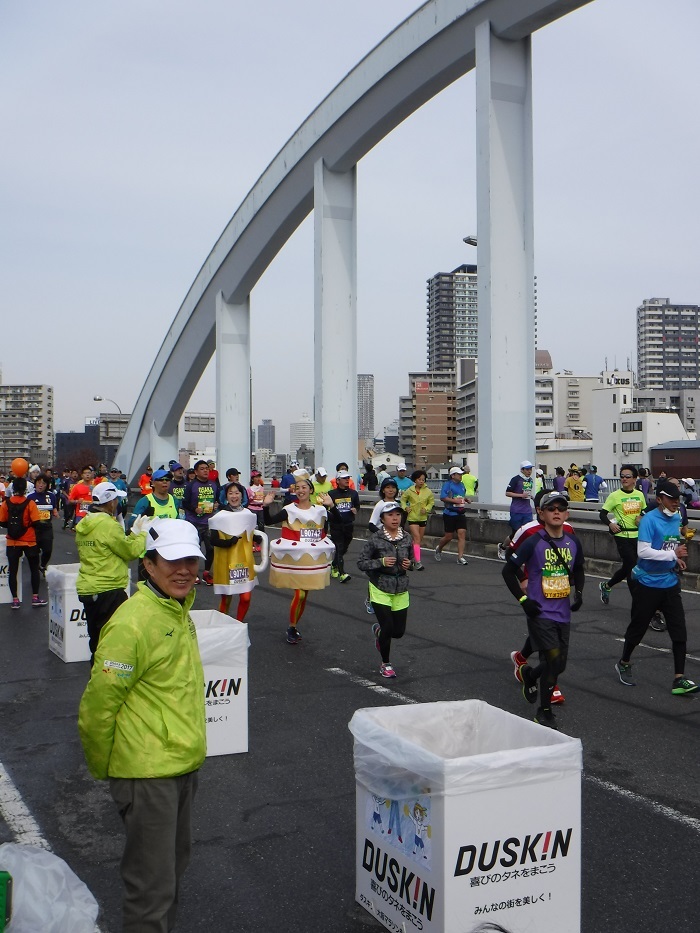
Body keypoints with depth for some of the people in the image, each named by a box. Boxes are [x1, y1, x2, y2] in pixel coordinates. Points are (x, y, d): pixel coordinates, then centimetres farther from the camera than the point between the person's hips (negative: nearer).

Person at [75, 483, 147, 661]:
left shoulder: (84, 524, 10)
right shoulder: (108, 524, -17)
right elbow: (131, 551, -12)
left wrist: (134, 534, 13)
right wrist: (142, 535, 4)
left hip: (87, 589, 9)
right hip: (108, 591, -9)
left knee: (97, 640, 17)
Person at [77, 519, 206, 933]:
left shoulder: (179, 611, 6)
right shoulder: (133, 623, -23)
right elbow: (98, 705, -19)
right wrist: (104, 768, -8)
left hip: (183, 764, 9)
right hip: (148, 772, -9)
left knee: (174, 864, 23)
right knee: (153, 886, 0)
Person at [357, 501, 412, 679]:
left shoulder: (406, 539, 1)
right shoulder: (375, 539, -12)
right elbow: (361, 563, -9)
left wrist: (409, 564, -6)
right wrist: (381, 562, -22)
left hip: (401, 590, 4)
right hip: (380, 590, -4)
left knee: (399, 631, 7)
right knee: (388, 628, -7)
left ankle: (378, 630, 43)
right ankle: (386, 664, 18)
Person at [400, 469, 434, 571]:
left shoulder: (428, 491, -2)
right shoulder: (409, 491, -5)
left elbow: (431, 502, 9)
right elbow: (403, 499, 9)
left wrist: (426, 509, -8)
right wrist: (405, 507, -9)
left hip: (423, 518, 3)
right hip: (412, 517, -3)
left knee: (419, 540, 12)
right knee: (416, 539, -13)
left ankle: (414, 557, 29)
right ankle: (417, 561, -16)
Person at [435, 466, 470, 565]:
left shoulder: (461, 485, 14)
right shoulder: (447, 484, -8)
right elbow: (442, 497, -16)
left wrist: (465, 499, 8)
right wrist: (454, 500, -22)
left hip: (460, 514, 6)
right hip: (450, 514, -5)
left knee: (462, 533, -7)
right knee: (449, 536, 3)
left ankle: (460, 557, -5)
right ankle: (438, 549, 32)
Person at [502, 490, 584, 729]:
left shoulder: (573, 543, 4)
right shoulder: (533, 543, -12)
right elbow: (508, 570, -7)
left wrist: (579, 592, 6)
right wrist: (523, 599, -12)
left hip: (563, 613, 6)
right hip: (541, 613, -6)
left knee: (560, 665, 11)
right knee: (553, 660, -11)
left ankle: (529, 674, 43)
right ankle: (544, 712, 8)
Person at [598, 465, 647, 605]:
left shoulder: (640, 494, 6)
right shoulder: (615, 496, -7)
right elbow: (603, 514, -6)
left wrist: (641, 517, -2)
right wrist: (610, 524, -24)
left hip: (637, 535, 5)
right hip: (622, 536, -5)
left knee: (627, 568, 7)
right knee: (631, 566, -7)